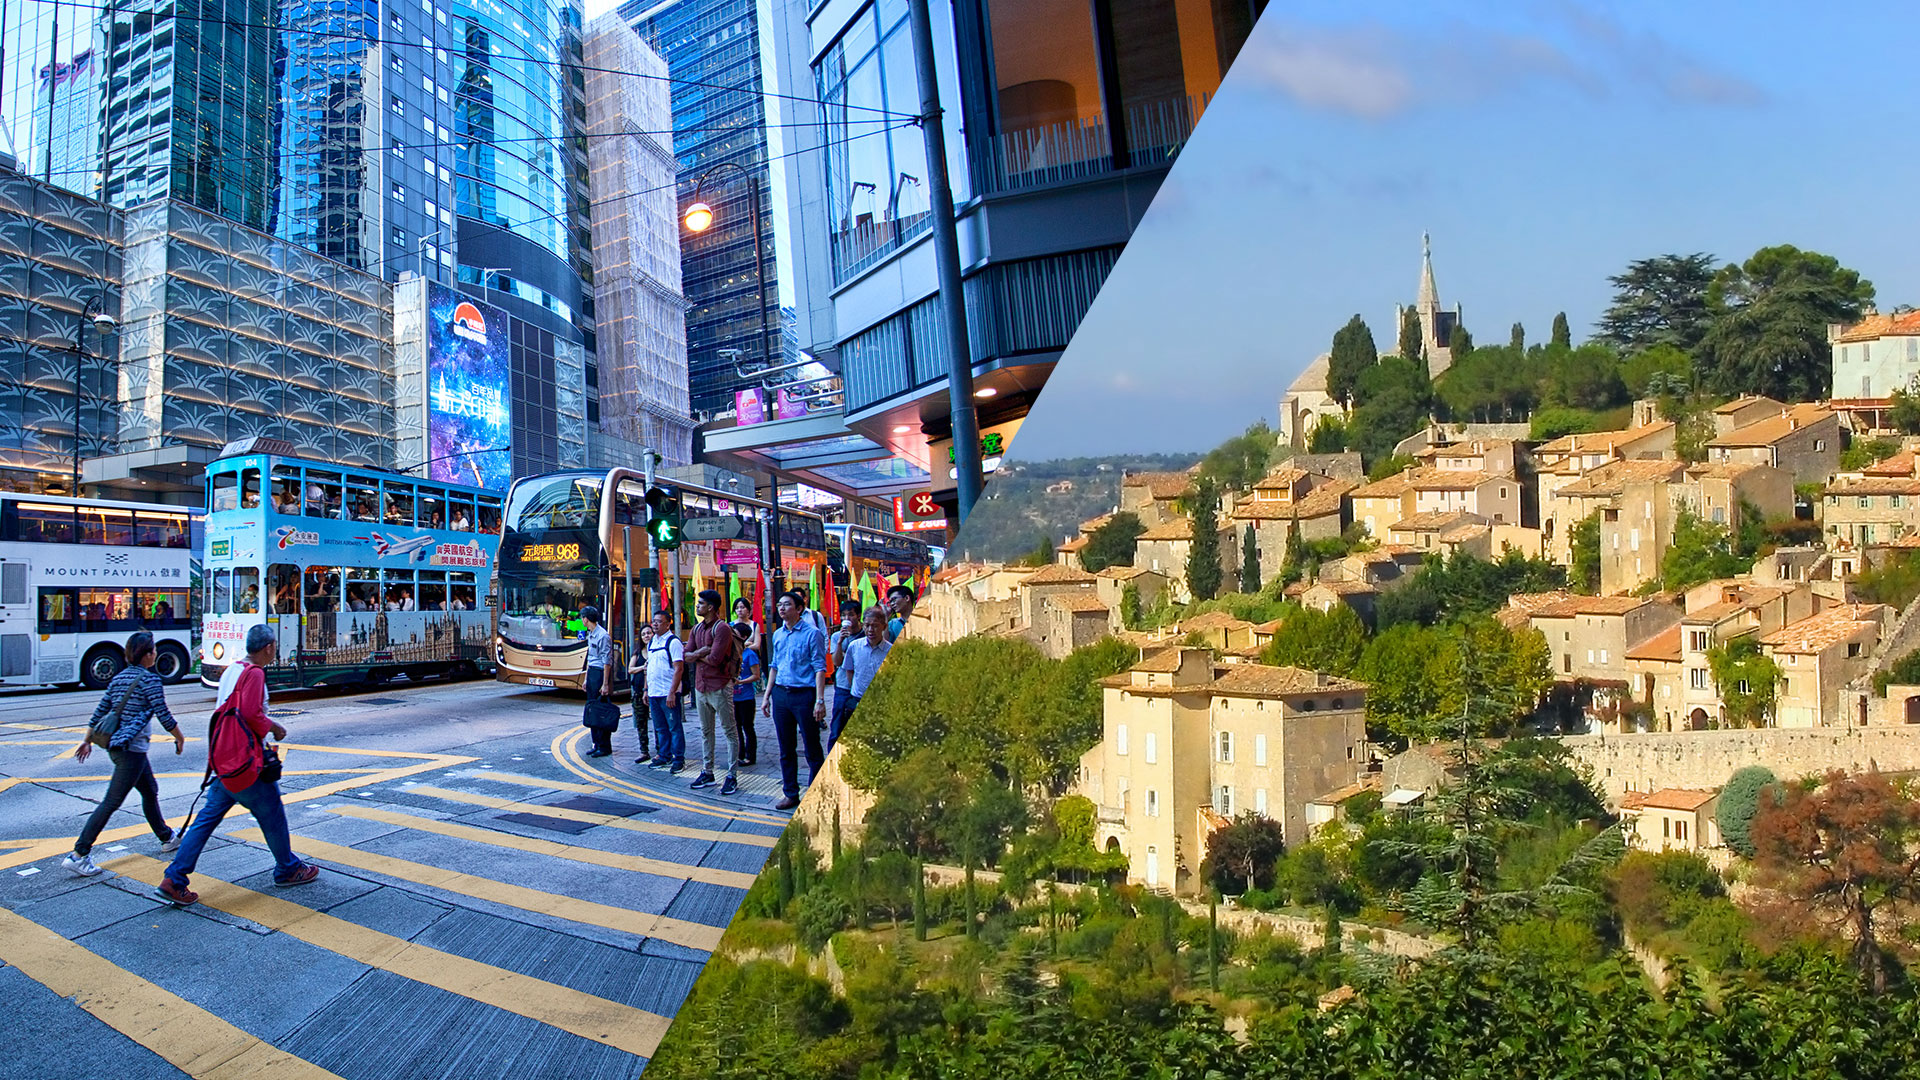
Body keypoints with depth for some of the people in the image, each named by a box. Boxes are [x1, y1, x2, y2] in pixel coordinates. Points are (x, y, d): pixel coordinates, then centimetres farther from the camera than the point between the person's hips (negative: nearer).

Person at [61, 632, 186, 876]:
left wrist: (87, 741, 22)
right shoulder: (150, 680, -13)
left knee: (150, 790, 20)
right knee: (112, 802, -5)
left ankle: (167, 838, 31)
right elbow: (164, 716, -13)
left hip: (114, 744, 9)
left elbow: (100, 712, 14)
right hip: (132, 748, -9)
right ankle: (79, 854, -5)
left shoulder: (119, 678, 10)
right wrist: (180, 737, 2)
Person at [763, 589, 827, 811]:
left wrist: (820, 700, -17)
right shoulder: (777, 635, 11)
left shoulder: (812, 634, -7)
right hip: (780, 694, 6)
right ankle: (791, 794, 21)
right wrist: (767, 696, 15)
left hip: (804, 694, -6)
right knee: (786, 749, 11)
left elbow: (820, 667, -10)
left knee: (812, 749, 0)